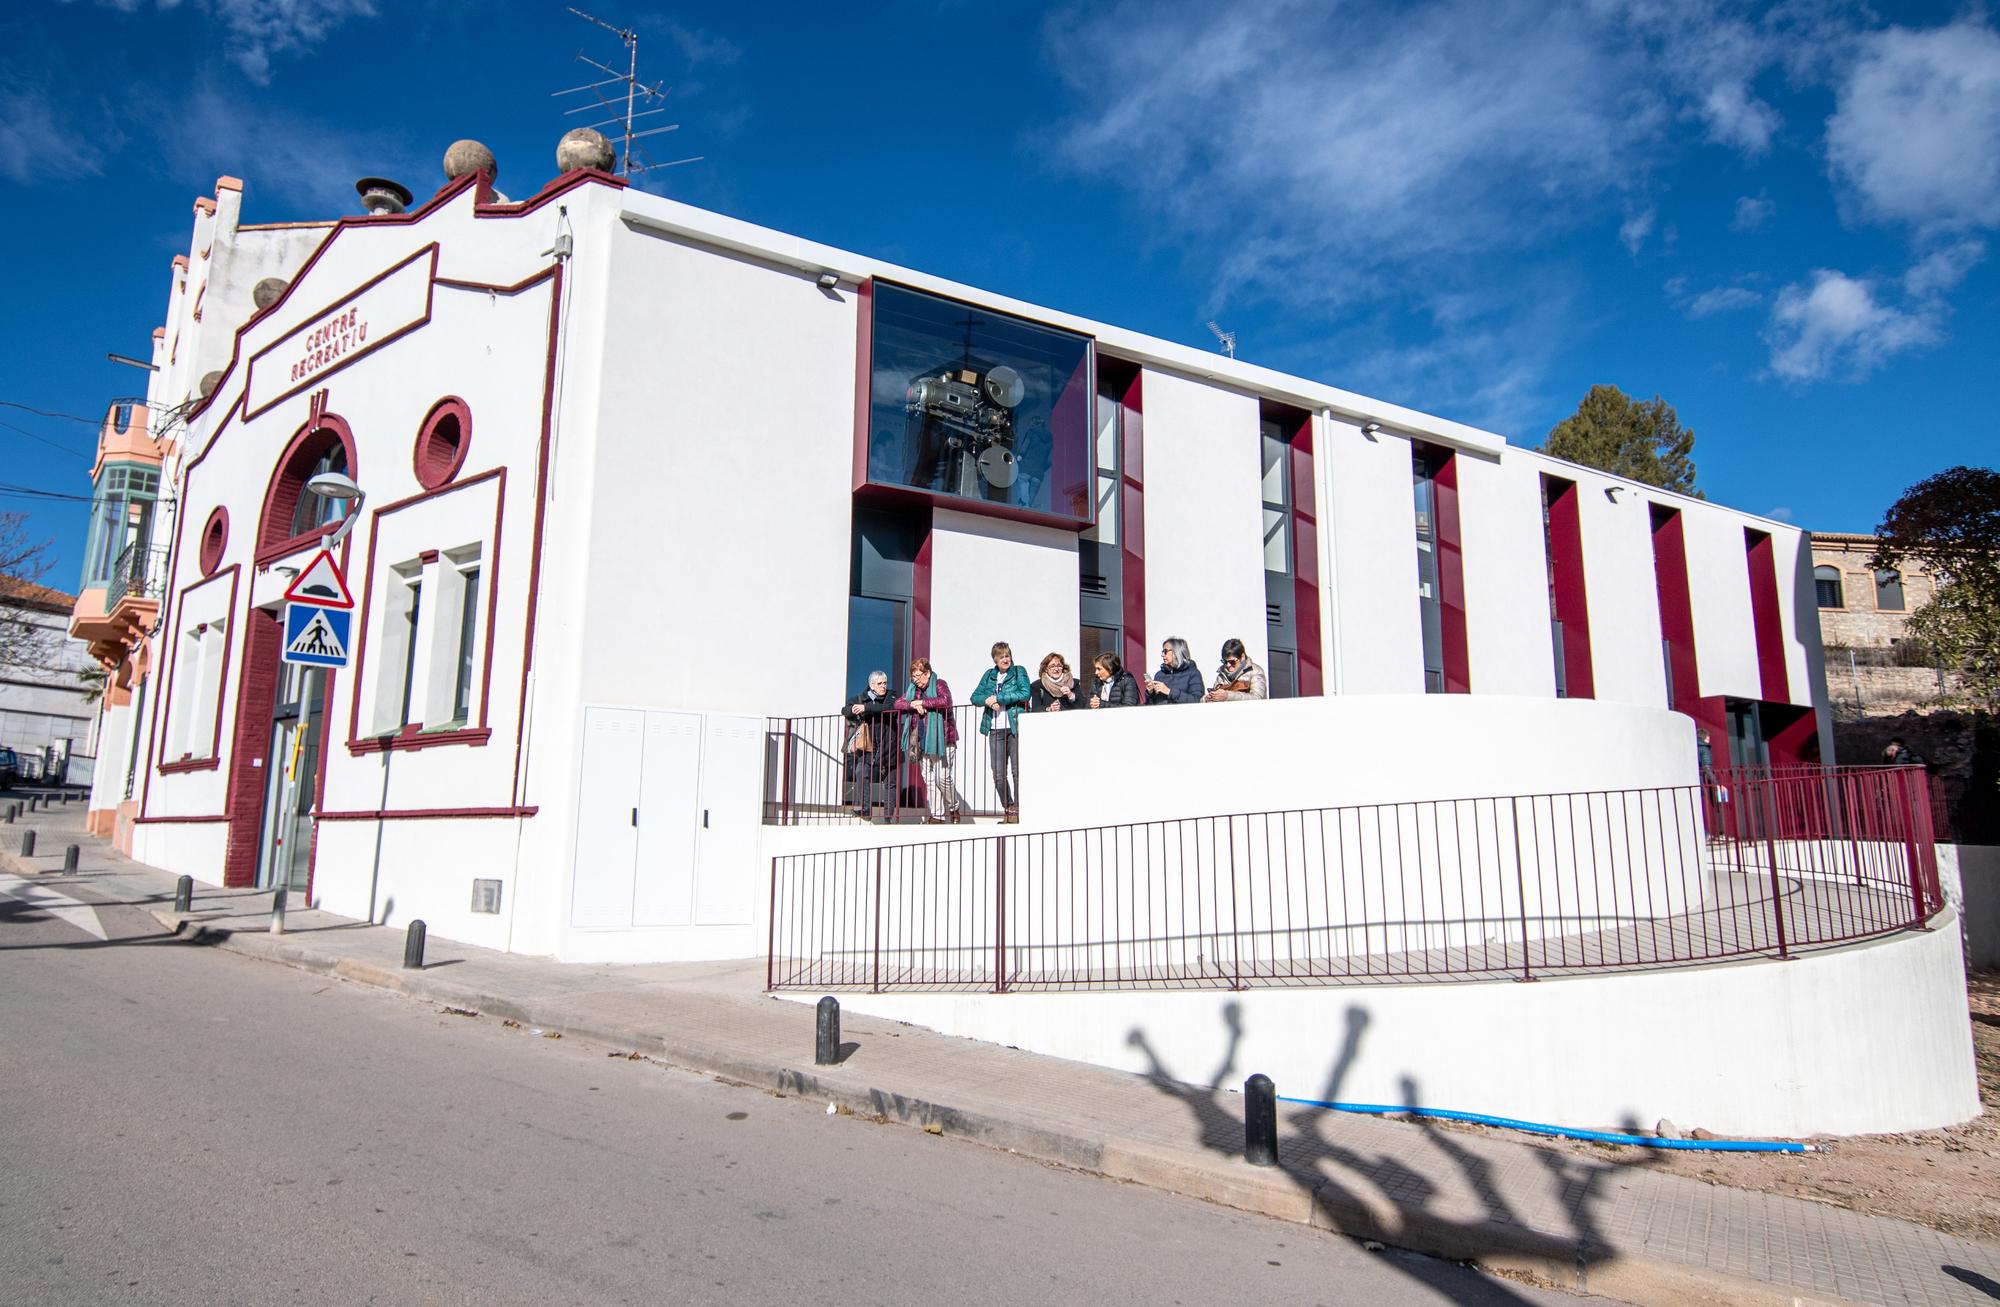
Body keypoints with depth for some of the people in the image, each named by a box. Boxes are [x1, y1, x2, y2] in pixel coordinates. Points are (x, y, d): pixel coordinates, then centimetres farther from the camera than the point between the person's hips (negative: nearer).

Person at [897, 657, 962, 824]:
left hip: (942, 740, -6)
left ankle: (953, 809, 15)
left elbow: (945, 701, -24)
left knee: (943, 778, -7)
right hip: (922, 742, 6)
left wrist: (921, 702, -15)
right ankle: (937, 816, 10)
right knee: (929, 780, 4)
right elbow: (898, 704, 7)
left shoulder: (939, 684, -5)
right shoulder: (913, 688, 14)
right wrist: (913, 704, -11)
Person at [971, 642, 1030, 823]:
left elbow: (1025, 694, -13)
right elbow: (975, 696, 11)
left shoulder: (1019, 672, 3)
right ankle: (1008, 809, 14)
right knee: (998, 774, 3)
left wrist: (998, 697, -13)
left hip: (1015, 728, -4)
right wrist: (987, 701, -11)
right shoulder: (989, 675, 16)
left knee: (1017, 771, -6)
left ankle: (1018, 809, 0)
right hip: (995, 730, 4)